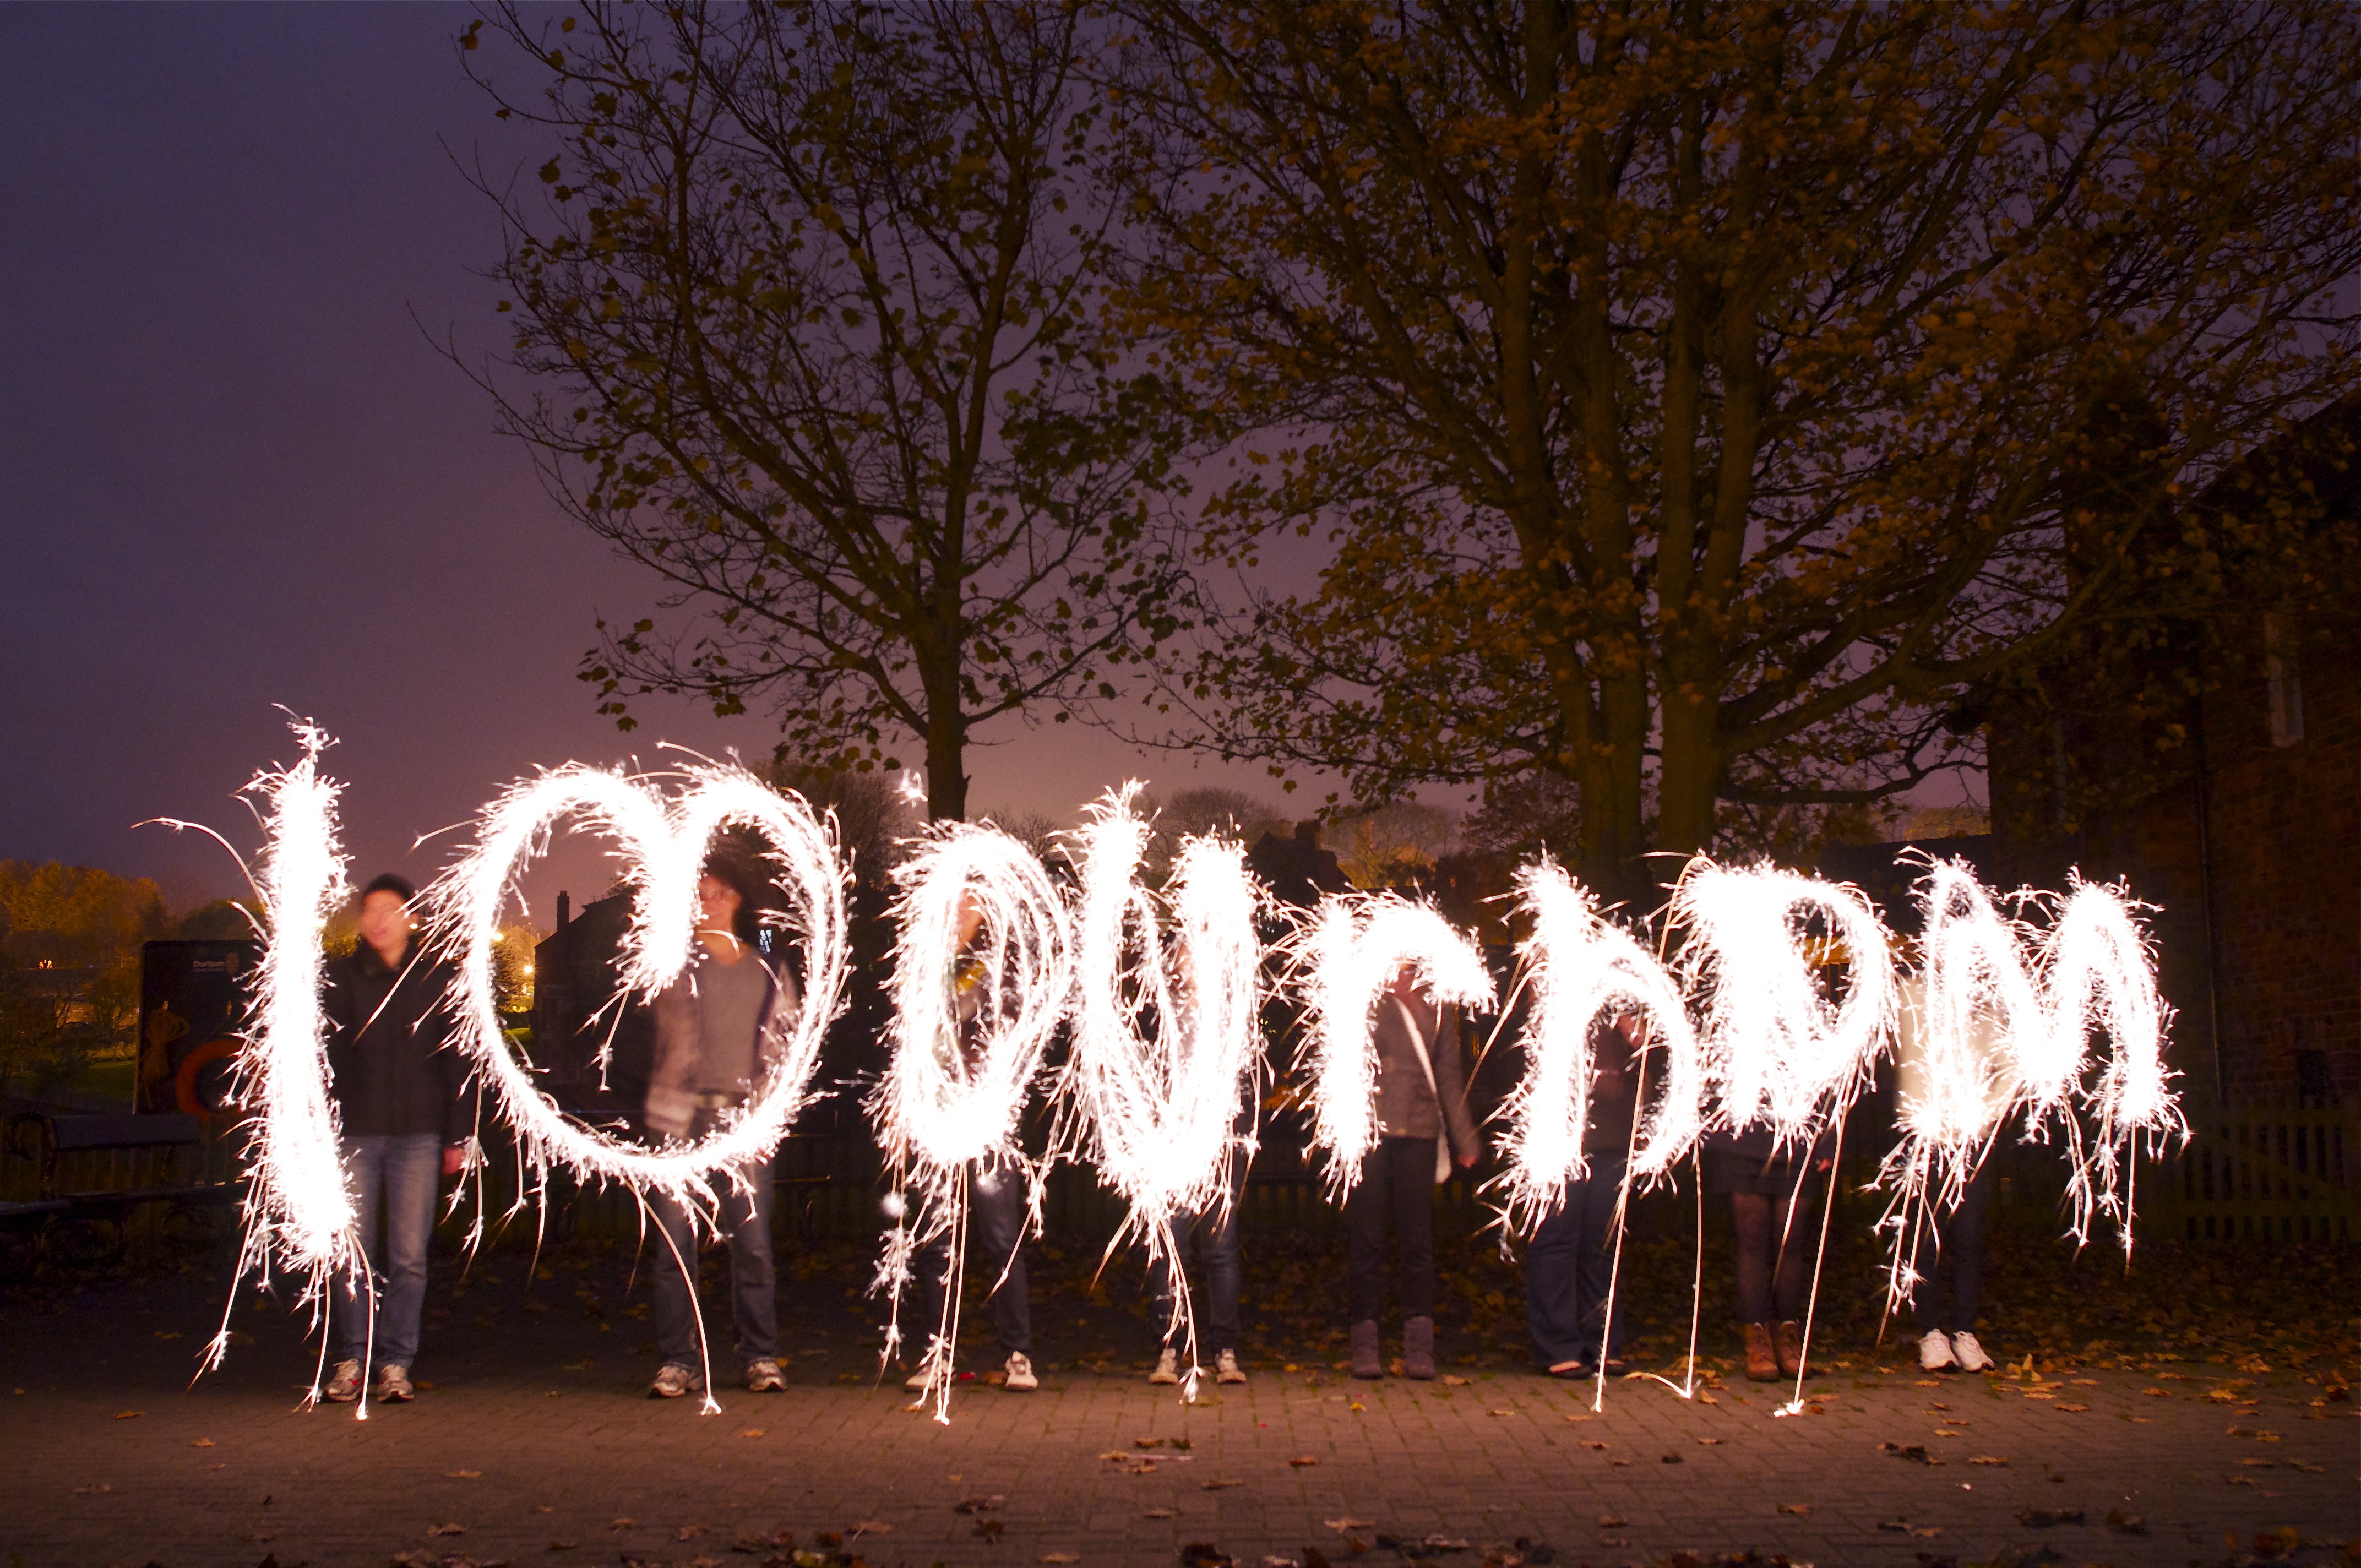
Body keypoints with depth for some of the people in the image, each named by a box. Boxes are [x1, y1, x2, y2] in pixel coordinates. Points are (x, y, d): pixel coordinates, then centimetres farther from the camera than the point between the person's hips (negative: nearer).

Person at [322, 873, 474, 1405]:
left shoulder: (436, 978, 7)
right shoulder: (340, 978, 6)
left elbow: (456, 1061, 8)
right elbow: (324, 1057, 3)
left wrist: (457, 1136, 3)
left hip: (417, 1135, 0)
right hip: (356, 1134, 0)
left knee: (408, 1256, 0)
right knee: (356, 1255, 3)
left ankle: (397, 1362, 9)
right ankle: (352, 1358, 16)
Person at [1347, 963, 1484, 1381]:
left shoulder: (1437, 1009, 14)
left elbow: (1449, 1075, 16)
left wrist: (1464, 1138, 14)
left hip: (1418, 1132, 2)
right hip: (1368, 1130, -2)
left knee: (1418, 1237, 1)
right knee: (1366, 1237, 0)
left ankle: (1419, 1346, 6)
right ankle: (1365, 1343, 7)